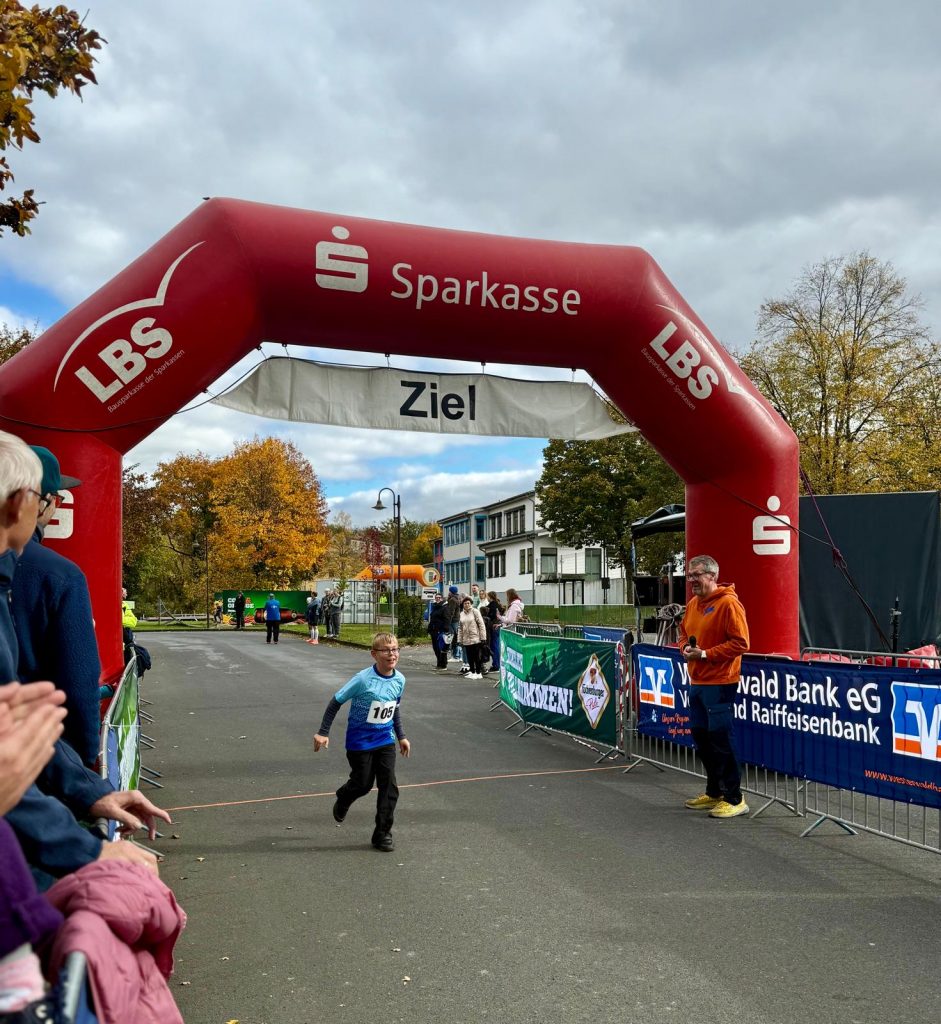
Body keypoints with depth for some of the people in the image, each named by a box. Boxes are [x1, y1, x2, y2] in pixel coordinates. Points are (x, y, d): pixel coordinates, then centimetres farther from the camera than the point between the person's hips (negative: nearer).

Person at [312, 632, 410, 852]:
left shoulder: (399, 680, -5)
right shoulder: (363, 679, -22)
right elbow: (336, 702, -12)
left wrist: (401, 737, 16)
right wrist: (323, 732, -12)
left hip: (385, 740, 4)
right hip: (360, 741, -4)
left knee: (389, 787, -2)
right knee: (363, 784, 6)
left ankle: (383, 834, 11)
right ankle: (342, 800, 41)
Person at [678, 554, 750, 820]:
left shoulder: (728, 603, -13)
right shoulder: (693, 604, 13)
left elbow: (740, 643, -17)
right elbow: (684, 632, 25)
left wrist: (705, 653, -18)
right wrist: (685, 647, 3)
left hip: (719, 683, -9)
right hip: (697, 681, 9)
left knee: (720, 740, -5)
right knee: (701, 737, 15)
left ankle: (734, 799, 6)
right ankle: (714, 792, 29)